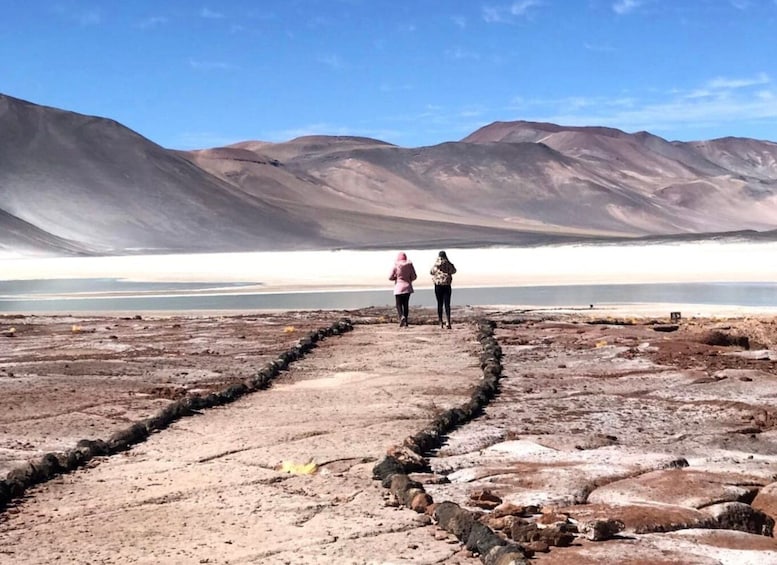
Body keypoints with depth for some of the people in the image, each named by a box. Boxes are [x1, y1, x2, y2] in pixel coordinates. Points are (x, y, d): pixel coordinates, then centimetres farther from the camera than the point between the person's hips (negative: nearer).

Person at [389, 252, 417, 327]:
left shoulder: (396, 266, -7)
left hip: (398, 288, -3)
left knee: (399, 305, 2)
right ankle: (405, 322, 12)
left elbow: (390, 277, -6)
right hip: (407, 287, 3)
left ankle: (401, 317, -24)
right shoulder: (410, 265, -1)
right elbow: (414, 277, 1)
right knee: (406, 305, 12)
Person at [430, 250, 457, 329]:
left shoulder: (436, 264, -8)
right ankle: (448, 323, -8)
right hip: (447, 286, 0)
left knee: (439, 305, 8)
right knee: (447, 304, 1)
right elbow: (453, 271, 13)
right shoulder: (449, 264, -7)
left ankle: (441, 323, 9)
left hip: (438, 286, 0)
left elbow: (431, 272, 10)